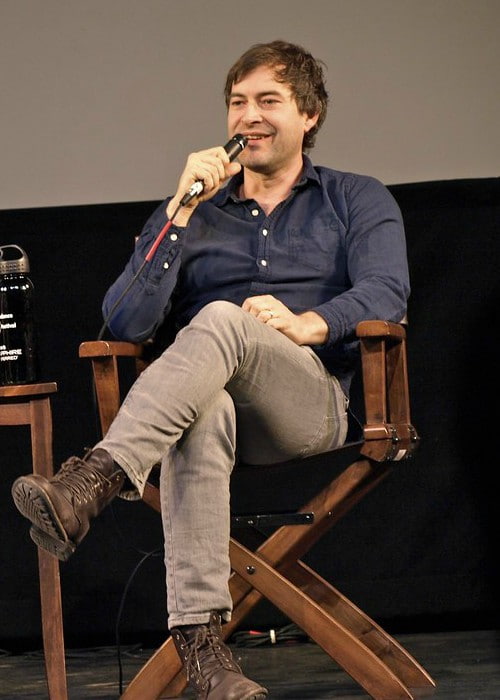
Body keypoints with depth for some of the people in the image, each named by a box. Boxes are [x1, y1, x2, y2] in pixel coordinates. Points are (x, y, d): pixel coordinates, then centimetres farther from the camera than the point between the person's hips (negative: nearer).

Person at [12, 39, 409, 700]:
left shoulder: (357, 201, 20)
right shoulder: (191, 214, 25)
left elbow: (386, 292, -1)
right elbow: (125, 322, 9)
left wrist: (308, 323, -21)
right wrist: (182, 211, 1)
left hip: (308, 401, -1)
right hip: (214, 402, 1)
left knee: (221, 321, -36)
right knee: (203, 411, -40)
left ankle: (94, 479, -56)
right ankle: (200, 642, -53)